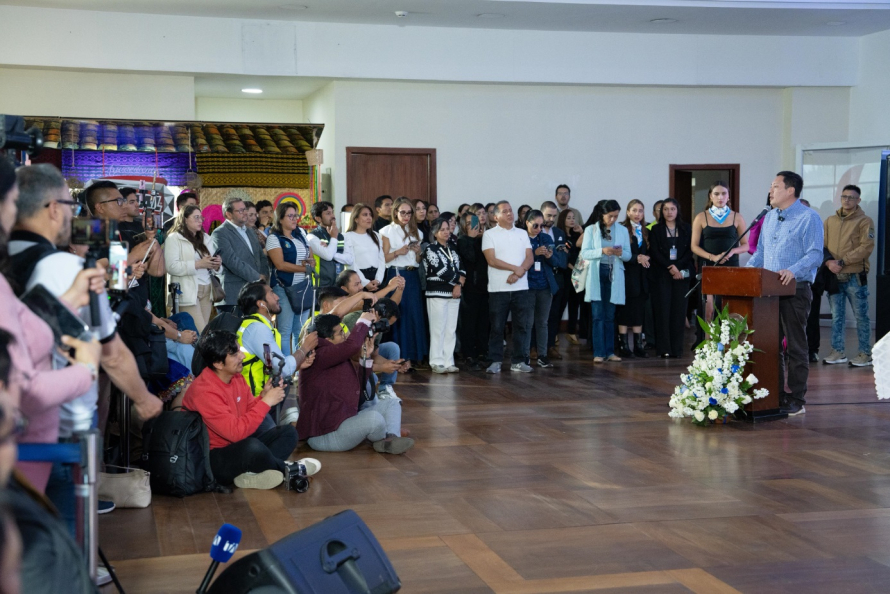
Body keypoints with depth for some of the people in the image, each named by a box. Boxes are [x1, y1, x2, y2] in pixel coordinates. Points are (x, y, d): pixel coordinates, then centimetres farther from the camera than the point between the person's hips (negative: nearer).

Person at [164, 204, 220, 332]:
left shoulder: (205, 238, 19)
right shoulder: (174, 239, -2)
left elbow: (211, 267, 21)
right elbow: (172, 267, -14)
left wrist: (216, 265, -3)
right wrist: (198, 264, -18)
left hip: (206, 290, 6)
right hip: (188, 292, -6)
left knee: (205, 330, 2)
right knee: (200, 333, -13)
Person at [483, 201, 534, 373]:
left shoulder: (522, 233, 13)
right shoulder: (489, 234, 1)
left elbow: (530, 258, 4)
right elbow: (491, 260, -10)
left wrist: (518, 273, -13)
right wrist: (515, 268, -13)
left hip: (521, 288, 3)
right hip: (498, 288, -3)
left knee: (522, 325, 2)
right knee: (497, 327, 1)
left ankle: (519, 361, 9)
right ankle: (495, 361, 9)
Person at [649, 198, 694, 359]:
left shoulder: (686, 229, 11)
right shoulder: (656, 230, 7)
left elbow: (690, 251, 3)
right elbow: (655, 253, -2)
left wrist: (678, 267, -11)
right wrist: (670, 267, -13)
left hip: (681, 274, 1)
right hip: (661, 275, -1)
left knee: (679, 311, -2)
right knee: (663, 310, -5)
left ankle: (677, 349, 1)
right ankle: (664, 349, -4)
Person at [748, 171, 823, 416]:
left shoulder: (809, 218, -7)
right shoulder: (769, 217, 16)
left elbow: (815, 255, -15)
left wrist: (793, 271, -30)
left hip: (795, 290, -7)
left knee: (795, 347, -1)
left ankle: (796, 400, 6)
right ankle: (775, 395, 18)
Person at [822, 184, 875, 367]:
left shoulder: (865, 221, -1)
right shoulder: (830, 221, 13)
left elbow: (866, 247, -11)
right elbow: (822, 245, 9)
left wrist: (842, 261, -17)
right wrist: (828, 262, -11)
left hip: (855, 277, -4)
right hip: (834, 276, 4)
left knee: (861, 316, 1)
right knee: (837, 316, 8)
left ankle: (865, 353, 6)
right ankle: (838, 351, 14)